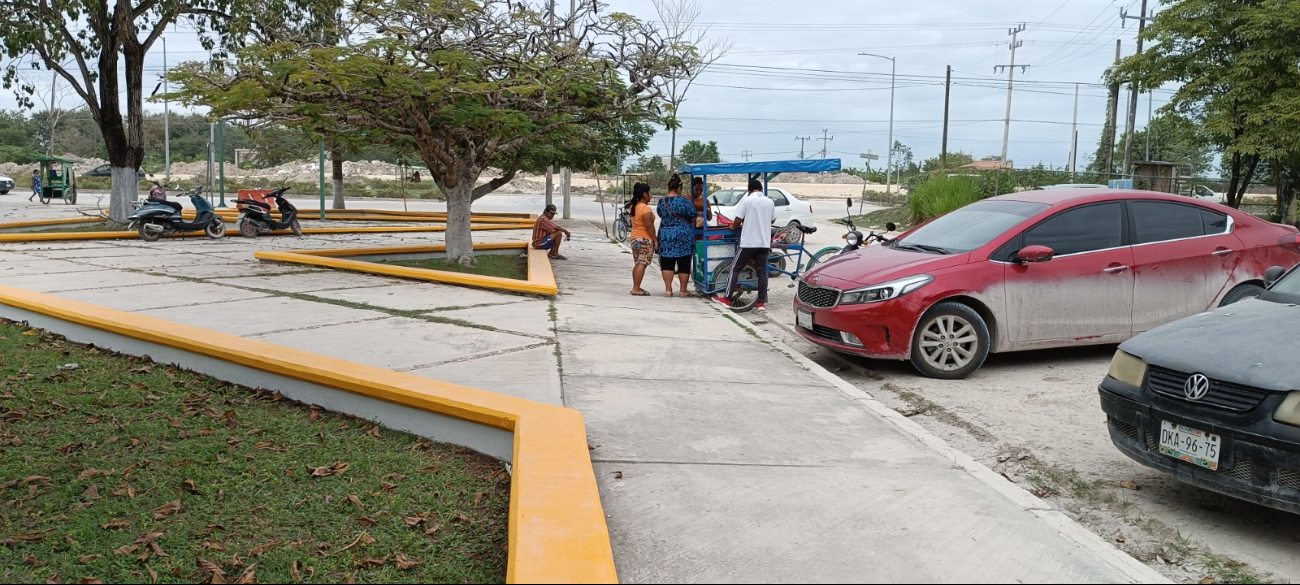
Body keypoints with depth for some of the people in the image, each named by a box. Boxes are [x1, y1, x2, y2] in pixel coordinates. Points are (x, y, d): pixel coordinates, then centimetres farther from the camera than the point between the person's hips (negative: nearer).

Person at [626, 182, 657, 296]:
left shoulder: (632, 207, 11)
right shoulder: (646, 208, -17)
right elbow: (649, 226, -19)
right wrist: (655, 239, -14)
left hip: (634, 238, 9)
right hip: (645, 239, -9)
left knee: (637, 263, 13)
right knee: (642, 264, -8)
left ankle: (635, 287, 16)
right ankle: (636, 289, -10)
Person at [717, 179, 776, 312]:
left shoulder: (746, 200, -8)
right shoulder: (770, 202, 7)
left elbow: (738, 220, -9)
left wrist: (733, 227, 12)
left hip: (748, 242, -4)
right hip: (764, 242, 4)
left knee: (735, 269, 5)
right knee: (762, 272, 6)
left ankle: (728, 299, 6)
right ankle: (761, 303, 4)